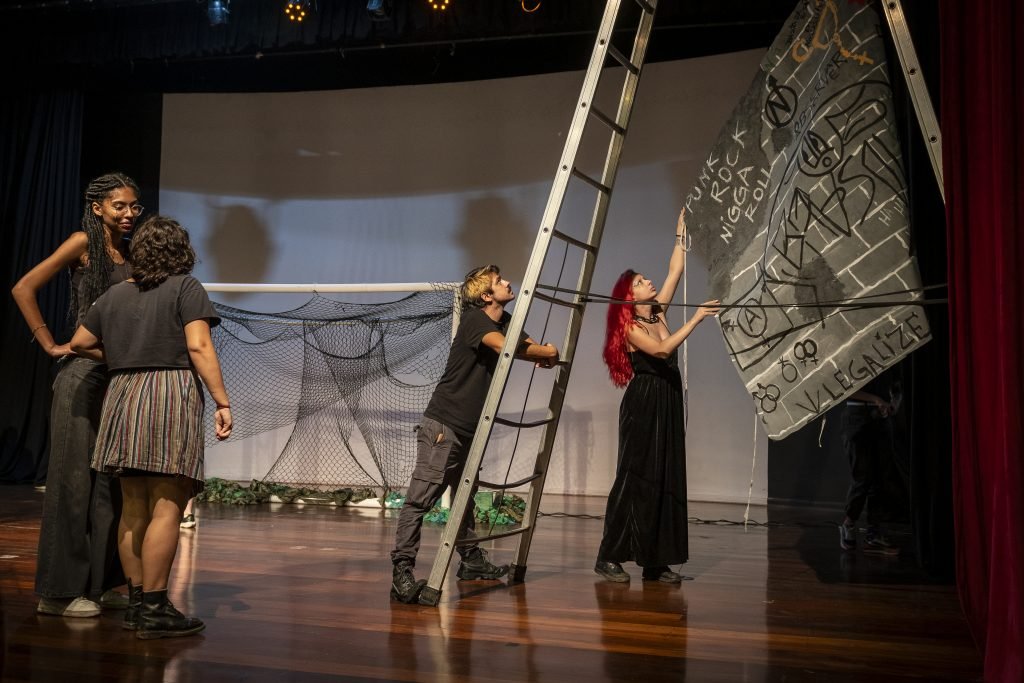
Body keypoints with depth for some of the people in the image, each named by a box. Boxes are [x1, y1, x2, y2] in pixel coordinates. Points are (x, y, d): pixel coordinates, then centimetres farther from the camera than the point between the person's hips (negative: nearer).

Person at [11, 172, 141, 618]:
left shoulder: (130, 256, 15)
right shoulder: (83, 243, -4)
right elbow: (23, 289, -10)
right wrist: (50, 345, -9)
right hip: (84, 372, -7)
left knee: (112, 478, 9)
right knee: (75, 474, -3)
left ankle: (103, 582, 19)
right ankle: (61, 590, 6)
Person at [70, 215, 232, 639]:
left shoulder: (115, 294, 16)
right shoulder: (185, 287, -1)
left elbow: (80, 343, 21)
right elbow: (199, 347, -10)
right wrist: (222, 401, -11)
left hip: (123, 396, 6)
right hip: (171, 394, -6)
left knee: (134, 507, 12)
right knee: (166, 507, -5)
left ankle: (136, 602, 18)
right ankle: (153, 610, -5)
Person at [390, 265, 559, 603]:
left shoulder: (506, 322, 13)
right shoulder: (474, 319, -14)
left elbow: (528, 346, 17)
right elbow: (504, 347, -31)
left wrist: (545, 354, -8)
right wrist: (548, 353, -16)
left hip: (470, 428, 10)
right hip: (443, 424, -10)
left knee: (465, 494, 20)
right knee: (422, 496, -12)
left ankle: (471, 560, 33)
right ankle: (402, 569, -13)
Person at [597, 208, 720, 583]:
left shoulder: (657, 312, 10)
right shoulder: (630, 328, -10)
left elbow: (676, 270, 11)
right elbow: (662, 349, -25)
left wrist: (681, 228, 9)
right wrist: (696, 318, -25)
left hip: (668, 402, 8)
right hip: (643, 404, -8)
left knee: (667, 478, 5)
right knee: (636, 478, -8)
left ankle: (656, 560, 9)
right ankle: (609, 556, -2)